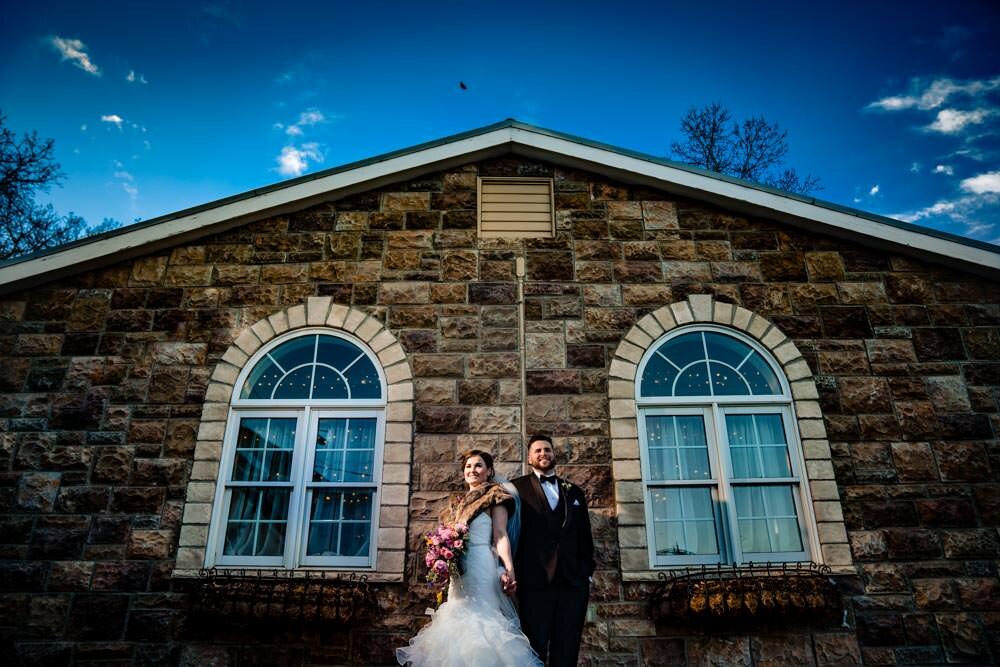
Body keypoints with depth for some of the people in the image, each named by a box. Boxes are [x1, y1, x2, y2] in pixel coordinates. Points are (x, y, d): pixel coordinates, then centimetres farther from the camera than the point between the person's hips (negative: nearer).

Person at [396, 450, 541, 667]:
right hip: (459, 570, 8)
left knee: (479, 616, -8)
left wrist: (509, 569, -22)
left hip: (481, 567, -7)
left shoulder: (494, 496, -1)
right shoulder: (461, 503, 20)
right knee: (460, 618, 9)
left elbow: (500, 535, -11)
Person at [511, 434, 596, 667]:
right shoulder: (517, 488, 5)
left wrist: (587, 572, 9)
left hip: (573, 581, 4)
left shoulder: (574, 492, 19)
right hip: (535, 580, -3)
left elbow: (585, 535, 17)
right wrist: (510, 570, -9)